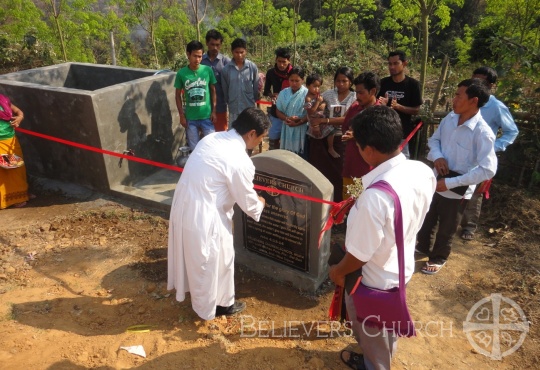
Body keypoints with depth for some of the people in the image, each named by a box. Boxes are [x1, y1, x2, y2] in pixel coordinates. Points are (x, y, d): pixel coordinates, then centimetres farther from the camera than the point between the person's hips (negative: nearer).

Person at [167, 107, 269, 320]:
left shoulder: (213, 138, 4)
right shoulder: (240, 161, -21)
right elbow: (247, 201, -9)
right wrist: (259, 205, 15)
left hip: (183, 206, 9)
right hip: (203, 216, -9)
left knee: (196, 259, 28)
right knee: (213, 262, 15)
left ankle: (204, 299, 51)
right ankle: (216, 306, 38)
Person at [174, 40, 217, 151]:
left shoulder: (208, 70, -4)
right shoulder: (181, 73, -5)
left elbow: (213, 91, 5)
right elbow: (178, 95, 3)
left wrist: (214, 111, 0)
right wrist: (181, 115, -2)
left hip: (207, 116, 0)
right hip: (190, 118, 0)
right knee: (194, 148, 11)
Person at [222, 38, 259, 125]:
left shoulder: (252, 67, -6)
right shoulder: (226, 69, -5)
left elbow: (256, 87, 3)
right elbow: (225, 89, 5)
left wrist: (253, 100, 11)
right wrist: (230, 102, 13)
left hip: (249, 109, 0)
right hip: (234, 110, 1)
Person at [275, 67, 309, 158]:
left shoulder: (307, 94, -8)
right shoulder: (283, 93, 5)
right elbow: (278, 111, 7)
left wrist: (299, 122, -20)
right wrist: (287, 118, -12)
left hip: (301, 130, -4)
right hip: (287, 129, 4)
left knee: (301, 157, 1)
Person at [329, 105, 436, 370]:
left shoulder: (375, 197, -41)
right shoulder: (423, 172, -17)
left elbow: (359, 255, -27)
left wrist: (337, 271, -7)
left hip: (374, 279, -7)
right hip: (402, 266, 7)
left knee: (370, 331, 24)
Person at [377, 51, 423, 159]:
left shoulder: (413, 84, -5)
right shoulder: (383, 83, 4)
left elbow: (416, 110, -5)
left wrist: (398, 106, -20)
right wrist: (381, 104, -12)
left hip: (403, 132, -3)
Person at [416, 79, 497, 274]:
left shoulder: (482, 132, -24)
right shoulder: (449, 119, -6)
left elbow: (487, 169, -25)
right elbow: (434, 139, 11)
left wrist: (450, 183, -25)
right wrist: (437, 157, -12)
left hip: (456, 191, -5)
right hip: (435, 182, 5)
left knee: (446, 230, 17)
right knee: (426, 220, 25)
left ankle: (438, 258, 43)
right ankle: (422, 247, 52)